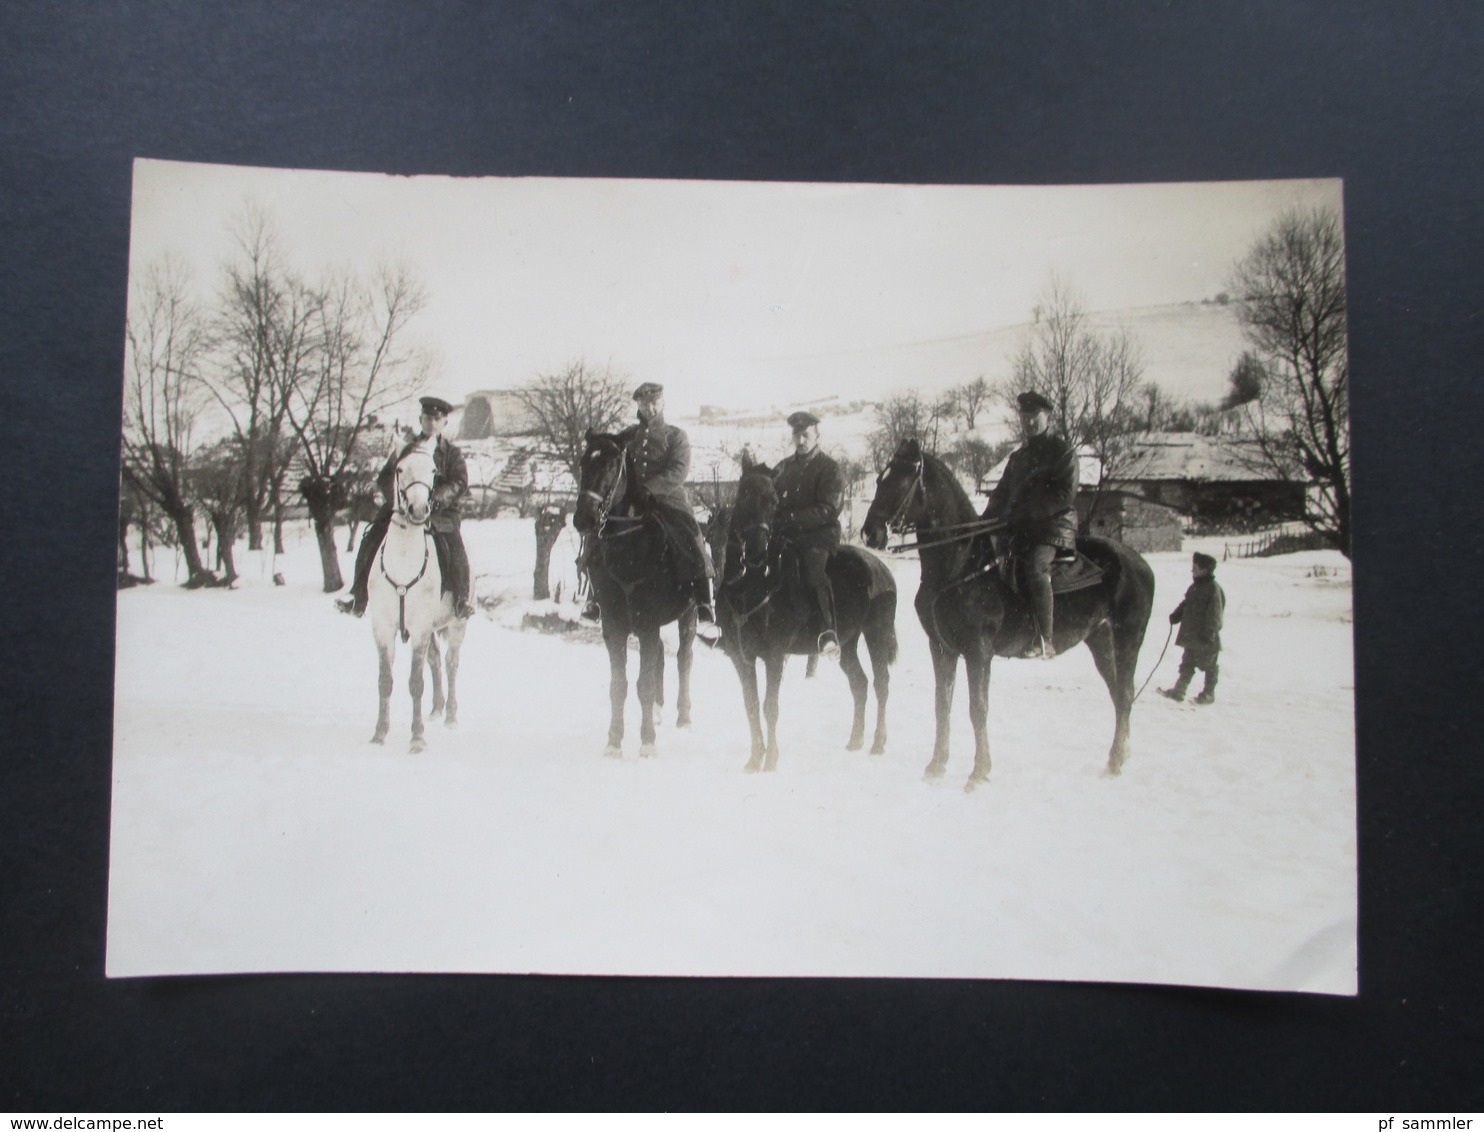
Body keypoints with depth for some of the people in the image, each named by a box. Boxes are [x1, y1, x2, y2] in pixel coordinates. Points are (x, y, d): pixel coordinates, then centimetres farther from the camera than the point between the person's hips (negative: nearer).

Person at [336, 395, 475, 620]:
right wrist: (397, 496, -13)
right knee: (371, 538, -16)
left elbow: (460, 484, -4)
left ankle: (461, 599, -16)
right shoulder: (406, 450, 15)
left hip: (440, 511, -3)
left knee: (453, 544, -29)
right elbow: (384, 479, 10)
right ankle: (358, 596, -7)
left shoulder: (452, 453, 9)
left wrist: (438, 498, -23)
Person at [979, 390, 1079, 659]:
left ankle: (1044, 641, -32)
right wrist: (988, 519, 1)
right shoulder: (1018, 457, 22)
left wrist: (1024, 513, -18)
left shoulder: (1062, 452, 1)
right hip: (1020, 528, 8)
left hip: (1054, 526, -7)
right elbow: (1002, 493, 21)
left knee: (1035, 566, -31)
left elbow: (1064, 495, -10)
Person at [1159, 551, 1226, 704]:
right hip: (1191, 636, 8)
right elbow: (1185, 605, 18)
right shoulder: (1195, 587, 11)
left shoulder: (1214, 589, -15)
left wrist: (1209, 634, -22)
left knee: (1209, 666, 5)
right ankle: (1178, 691, 11)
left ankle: (1208, 693, 15)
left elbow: (1214, 614, -18)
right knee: (1186, 664, 10)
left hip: (1206, 638, -8)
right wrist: (1175, 616, 1)